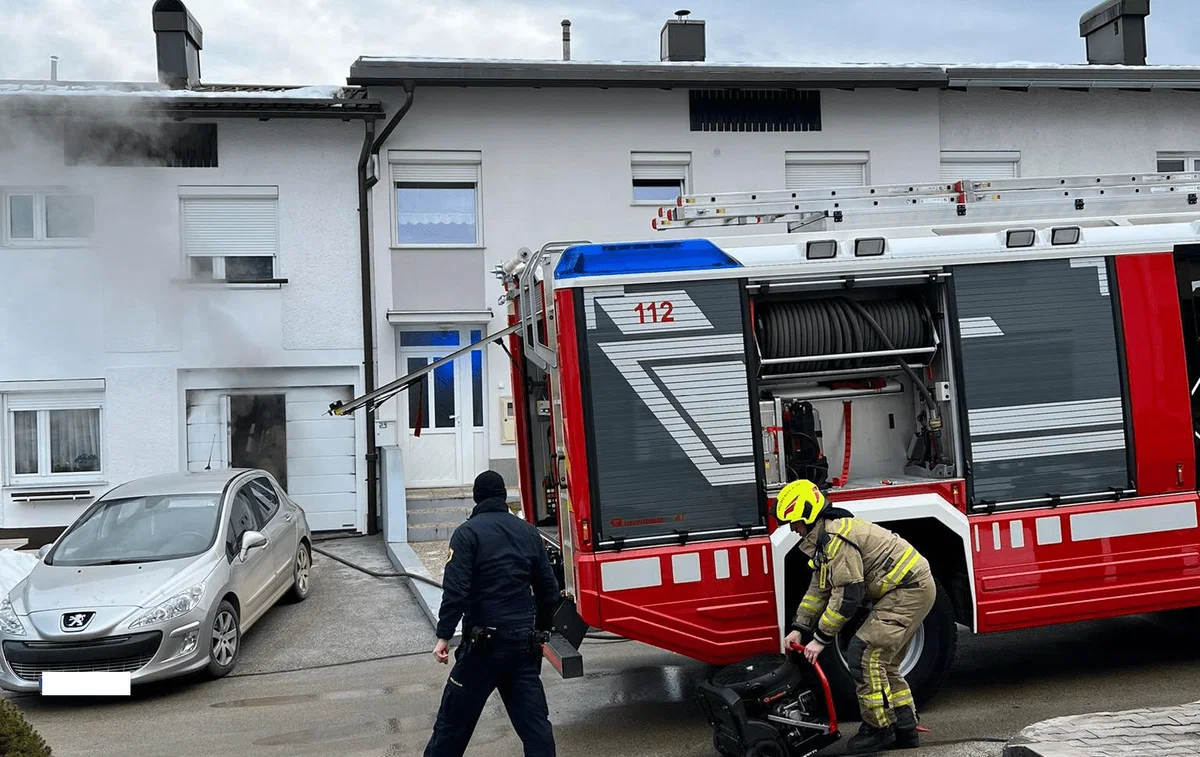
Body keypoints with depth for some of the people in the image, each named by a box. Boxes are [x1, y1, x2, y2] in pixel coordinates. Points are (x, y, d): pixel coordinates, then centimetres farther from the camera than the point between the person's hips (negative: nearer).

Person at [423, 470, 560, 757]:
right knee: (533, 718, 6)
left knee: (455, 717, 7)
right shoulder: (528, 532, 9)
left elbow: (456, 589, -16)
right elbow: (549, 589, 11)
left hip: (484, 641, -5)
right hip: (524, 641, 5)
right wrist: (540, 630, 23)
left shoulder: (468, 532, -6)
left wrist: (444, 635, -13)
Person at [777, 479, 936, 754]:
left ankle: (879, 728, -1)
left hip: (909, 591, -11)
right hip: (911, 589, 11)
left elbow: (847, 595, -23)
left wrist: (820, 639, -16)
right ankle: (904, 728, 20)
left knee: (864, 654, -11)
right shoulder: (825, 538, 13)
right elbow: (819, 589, 17)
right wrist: (799, 628, 12)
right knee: (882, 660, 15)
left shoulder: (836, 539, -21)